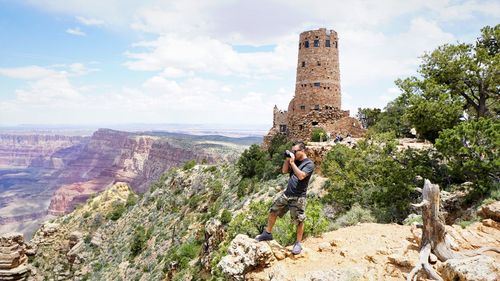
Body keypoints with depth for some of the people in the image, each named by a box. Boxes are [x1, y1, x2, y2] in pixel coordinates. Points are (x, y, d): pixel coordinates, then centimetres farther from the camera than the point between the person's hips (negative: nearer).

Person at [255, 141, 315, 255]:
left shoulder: (309, 164, -10)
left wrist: (292, 162, -20)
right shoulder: (295, 161, 11)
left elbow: (301, 176, -24)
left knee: (299, 221, 2)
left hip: (298, 197, -7)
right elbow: (284, 171, 9)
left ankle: (298, 243, 17)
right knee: (272, 211, 12)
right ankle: (267, 233, 27)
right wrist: (287, 159, -2)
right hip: (286, 194, 8)